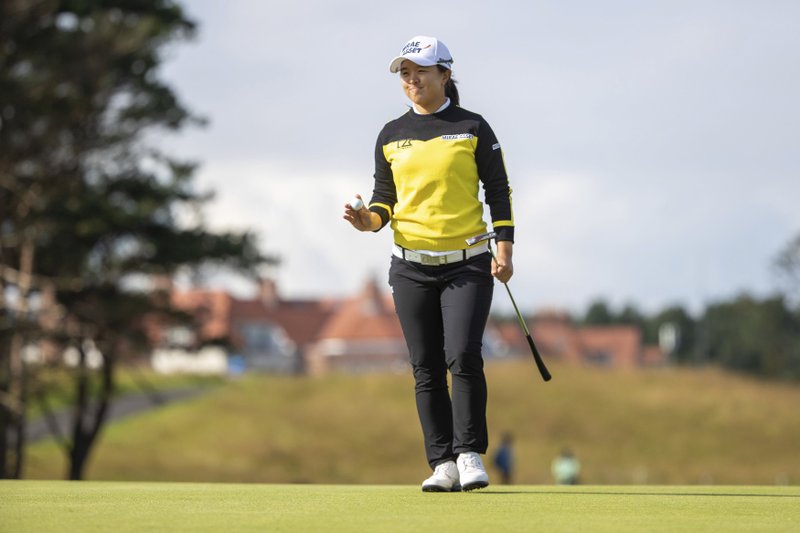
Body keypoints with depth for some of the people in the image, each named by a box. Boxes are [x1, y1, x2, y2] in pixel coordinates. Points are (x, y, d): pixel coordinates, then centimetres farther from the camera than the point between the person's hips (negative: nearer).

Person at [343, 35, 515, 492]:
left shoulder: (472, 128, 2)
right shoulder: (391, 136, 10)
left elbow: (498, 191, 4)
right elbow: (384, 197, 14)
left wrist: (505, 250, -5)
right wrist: (369, 220, -8)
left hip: (468, 265, -3)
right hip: (412, 266, 3)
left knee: (464, 356, -17)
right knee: (427, 368, 1)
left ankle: (470, 454, -5)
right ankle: (443, 463, 7)